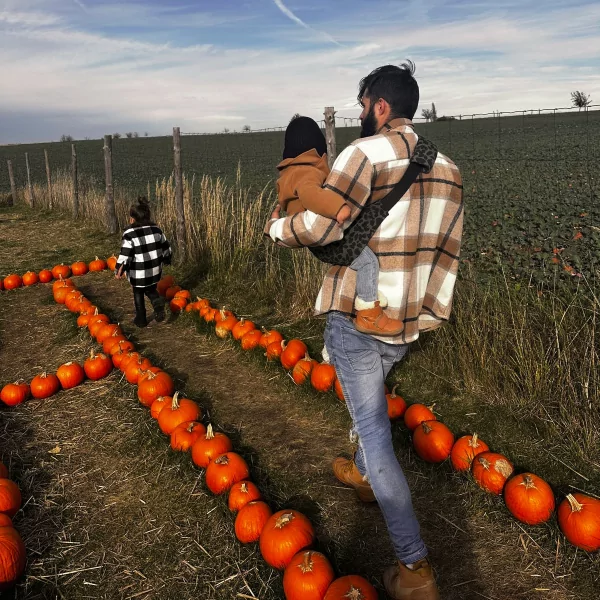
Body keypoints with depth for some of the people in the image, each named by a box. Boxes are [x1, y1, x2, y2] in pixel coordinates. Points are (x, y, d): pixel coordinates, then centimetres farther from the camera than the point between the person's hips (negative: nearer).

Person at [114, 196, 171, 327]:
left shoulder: (130, 234, -17)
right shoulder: (156, 229, 0)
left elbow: (125, 255, -18)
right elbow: (165, 248, 7)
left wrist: (119, 270, -6)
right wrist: (166, 260, 23)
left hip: (138, 272, -4)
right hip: (154, 270, 4)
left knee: (138, 293, 18)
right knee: (150, 289, 24)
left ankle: (141, 319, 25)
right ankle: (158, 302, -7)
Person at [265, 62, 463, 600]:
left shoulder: (366, 152, -13)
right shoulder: (447, 167, 10)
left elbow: (321, 226, -21)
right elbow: (448, 251, 10)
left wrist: (278, 225, -1)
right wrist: (430, 312, 15)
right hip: (410, 321, 7)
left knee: (373, 429, 1)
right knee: (369, 396, 31)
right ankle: (363, 474, 52)